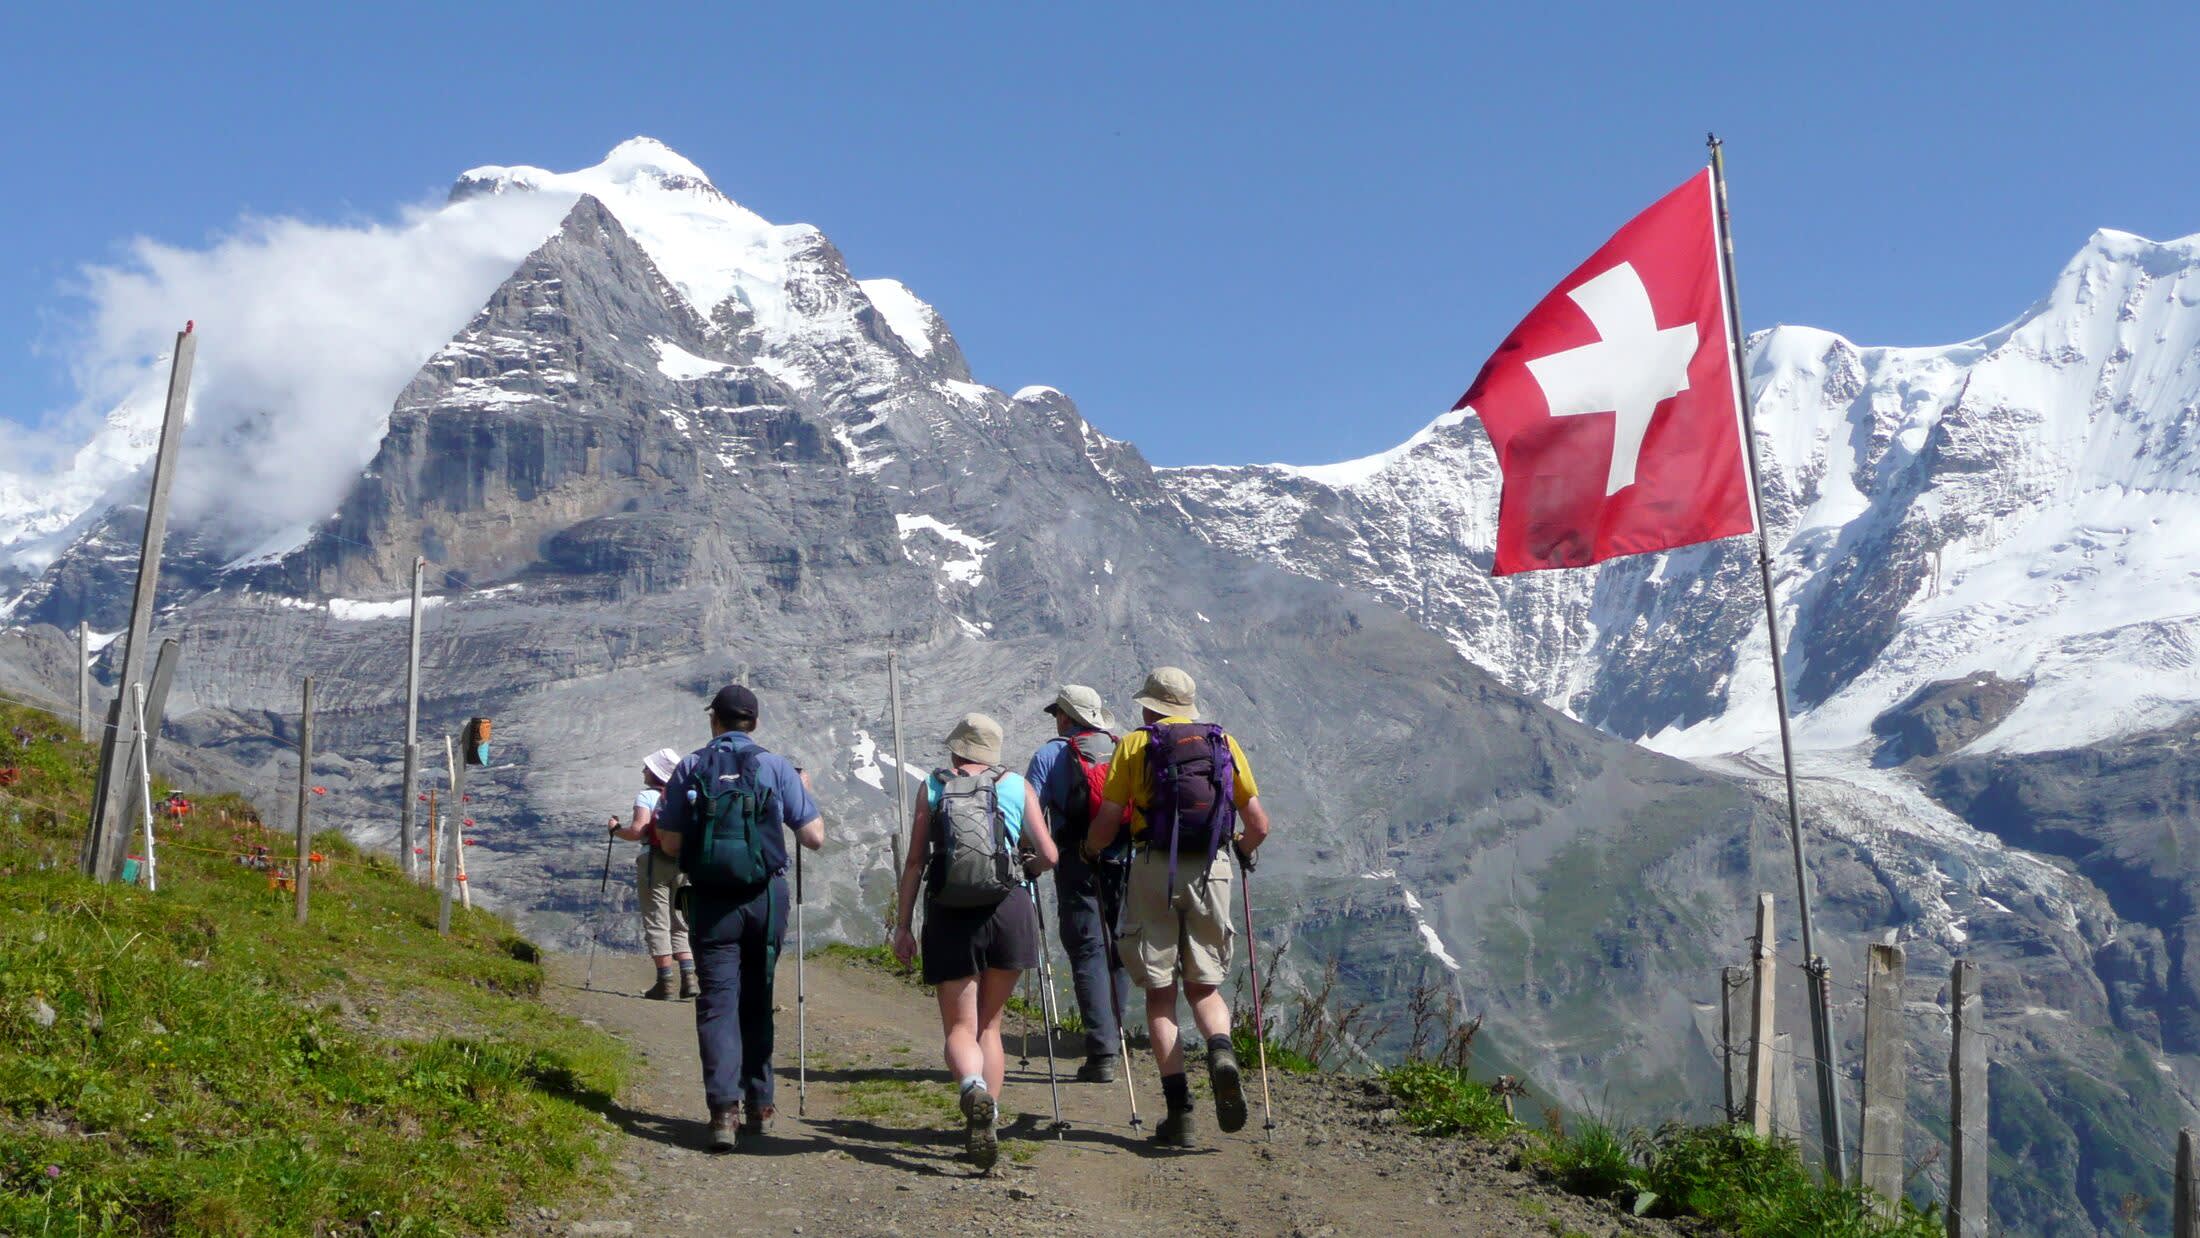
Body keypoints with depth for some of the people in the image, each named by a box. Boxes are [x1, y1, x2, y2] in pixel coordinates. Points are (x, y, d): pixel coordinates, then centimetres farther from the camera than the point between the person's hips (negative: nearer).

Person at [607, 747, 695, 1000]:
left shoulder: (647, 797, -6)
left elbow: (637, 831, -17)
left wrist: (616, 829, 0)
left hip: (654, 863, -5)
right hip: (683, 864, 5)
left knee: (656, 924, -1)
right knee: (680, 924, 12)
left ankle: (666, 982, -5)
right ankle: (689, 978, 0)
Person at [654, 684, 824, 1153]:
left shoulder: (690, 768, 2)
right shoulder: (776, 767, 0)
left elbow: (671, 844, 3)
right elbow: (815, 838, -1)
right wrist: (804, 793, 17)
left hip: (710, 900, -1)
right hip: (765, 898, 1)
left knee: (717, 1001, -2)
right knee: (757, 1001, 15)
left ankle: (724, 1108, -17)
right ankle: (759, 1105, 21)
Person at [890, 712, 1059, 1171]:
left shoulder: (932, 789, 8)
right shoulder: (1016, 786, 8)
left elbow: (915, 863, 3)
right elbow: (1049, 855, 6)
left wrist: (902, 925, 7)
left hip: (950, 916, -1)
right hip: (1009, 910, 1)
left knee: (959, 1026, 3)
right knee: (990, 1023, 16)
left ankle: (973, 1089, -27)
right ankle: (988, 1118, 8)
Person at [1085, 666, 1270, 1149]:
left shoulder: (1135, 745, 3)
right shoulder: (1224, 743, 10)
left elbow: (1106, 824, -2)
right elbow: (1259, 825, 7)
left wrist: (1089, 851, 19)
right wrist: (1242, 851, 28)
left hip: (1154, 873, -2)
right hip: (1211, 872, 2)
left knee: (1160, 993, 5)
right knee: (1205, 986, 14)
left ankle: (1179, 1109, -1)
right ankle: (1221, 1052, -16)